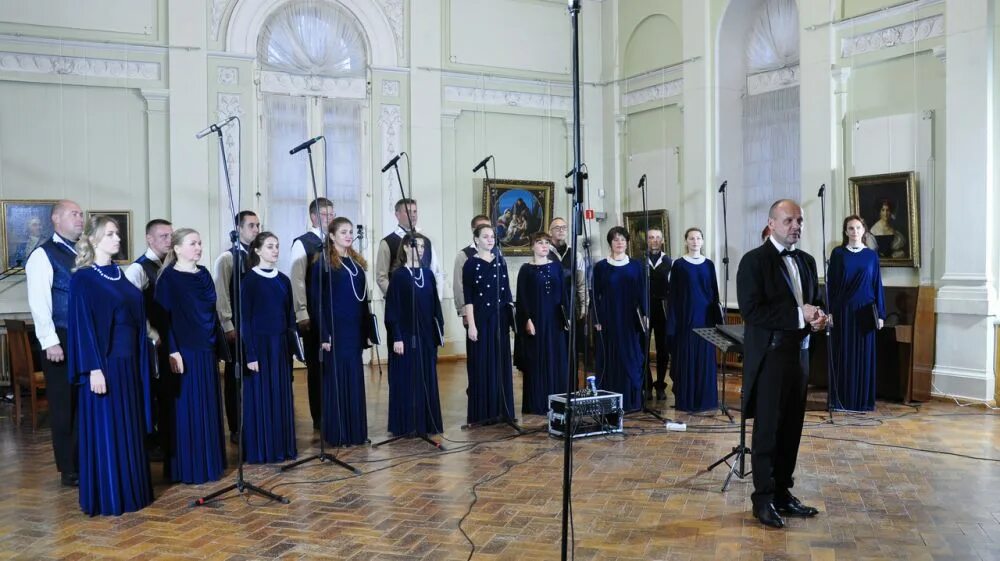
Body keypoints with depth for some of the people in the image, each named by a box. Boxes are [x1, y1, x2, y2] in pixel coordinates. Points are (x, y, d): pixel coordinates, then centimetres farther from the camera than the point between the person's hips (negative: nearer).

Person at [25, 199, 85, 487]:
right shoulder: (43, 255, -6)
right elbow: (39, 302, -12)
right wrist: (50, 341, -18)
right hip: (62, 339, -6)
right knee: (65, 406, 4)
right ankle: (70, 469, 14)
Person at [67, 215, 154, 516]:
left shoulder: (120, 274, 13)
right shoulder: (83, 279, -8)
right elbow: (83, 325, -14)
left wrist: (140, 360, 13)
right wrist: (94, 368, -19)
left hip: (129, 362, 7)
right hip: (104, 363, -7)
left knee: (130, 427, 12)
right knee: (105, 428, -1)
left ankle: (130, 489, 22)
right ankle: (107, 496, 8)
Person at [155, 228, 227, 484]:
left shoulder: (203, 274, 11)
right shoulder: (168, 277, -8)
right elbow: (163, 317, -12)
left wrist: (219, 342, 14)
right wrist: (172, 352, -18)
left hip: (206, 349, 7)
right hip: (184, 351, -6)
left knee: (208, 407, 11)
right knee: (187, 409, -1)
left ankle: (209, 462, 22)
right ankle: (187, 467, 9)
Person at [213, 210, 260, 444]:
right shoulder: (226, 258, -5)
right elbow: (221, 295, -7)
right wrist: (228, 326, -11)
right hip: (237, 327, -4)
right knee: (236, 377, 6)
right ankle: (236, 429, 15)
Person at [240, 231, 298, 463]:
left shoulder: (283, 280, 9)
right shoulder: (250, 281, -7)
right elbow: (244, 320, -10)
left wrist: (292, 344, 7)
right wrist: (250, 354, -15)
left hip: (281, 345, 6)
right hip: (260, 344, -5)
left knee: (282, 397, 10)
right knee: (260, 397, 0)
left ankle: (283, 447, 19)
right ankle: (260, 451, 9)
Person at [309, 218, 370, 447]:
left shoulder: (357, 262, 13)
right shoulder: (322, 262, -6)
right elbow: (316, 301, -9)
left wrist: (365, 331, 11)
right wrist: (323, 334, -15)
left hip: (355, 330, 6)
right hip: (334, 330, -6)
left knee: (355, 380, 9)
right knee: (336, 379, -1)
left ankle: (356, 431, 18)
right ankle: (337, 434, 8)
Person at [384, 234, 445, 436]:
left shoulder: (428, 274, 9)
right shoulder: (398, 276, -6)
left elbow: (435, 304, 12)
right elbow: (392, 309, -9)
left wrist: (440, 329, 8)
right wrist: (396, 337, -14)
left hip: (426, 335, 5)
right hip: (406, 335, -5)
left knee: (427, 379, 9)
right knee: (406, 379, 0)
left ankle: (427, 423, 18)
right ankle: (405, 425, 9)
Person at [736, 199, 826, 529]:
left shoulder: (807, 261, 13)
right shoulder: (754, 261, -9)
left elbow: (814, 303, 20)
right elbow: (751, 311, -18)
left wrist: (818, 317, -4)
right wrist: (798, 314, -20)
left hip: (799, 353, 7)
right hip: (769, 355, -7)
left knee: (792, 430, 11)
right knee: (767, 431, 0)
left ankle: (783, 493, 22)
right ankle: (763, 499, 11)